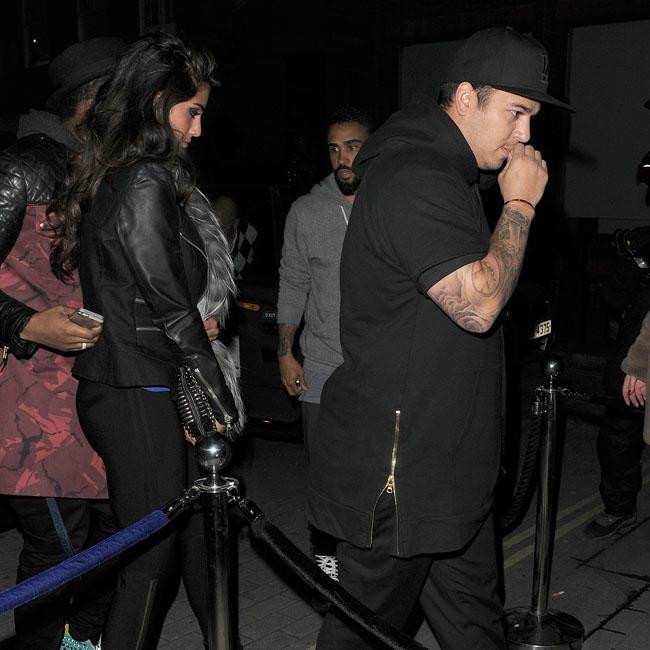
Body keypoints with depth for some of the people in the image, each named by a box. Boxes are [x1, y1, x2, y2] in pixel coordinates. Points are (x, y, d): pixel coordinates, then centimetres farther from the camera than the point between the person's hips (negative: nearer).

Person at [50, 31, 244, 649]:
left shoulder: (102, 176, 12)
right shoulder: (148, 184, -18)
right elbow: (172, 310, -18)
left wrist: (195, 321, 0)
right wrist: (225, 408, -10)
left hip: (111, 384, 9)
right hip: (144, 402, -9)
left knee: (197, 528, 19)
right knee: (151, 560, 2)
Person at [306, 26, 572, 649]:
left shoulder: (445, 175, 13)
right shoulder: (414, 183, -20)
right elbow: (478, 304, -25)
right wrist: (519, 205, -16)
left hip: (448, 463, 10)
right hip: (395, 471, -10)